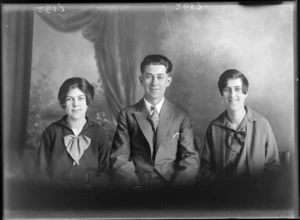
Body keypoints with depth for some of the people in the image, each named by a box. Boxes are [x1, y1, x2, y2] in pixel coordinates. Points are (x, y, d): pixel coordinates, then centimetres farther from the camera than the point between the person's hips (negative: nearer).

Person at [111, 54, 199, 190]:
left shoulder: (181, 116, 8)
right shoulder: (127, 115, 7)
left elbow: (191, 158, 4)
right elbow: (119, 159, 2)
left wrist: (177, 186, -13)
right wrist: (135, 186, -14)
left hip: (171, 185, 1)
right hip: (137, 186, -1)